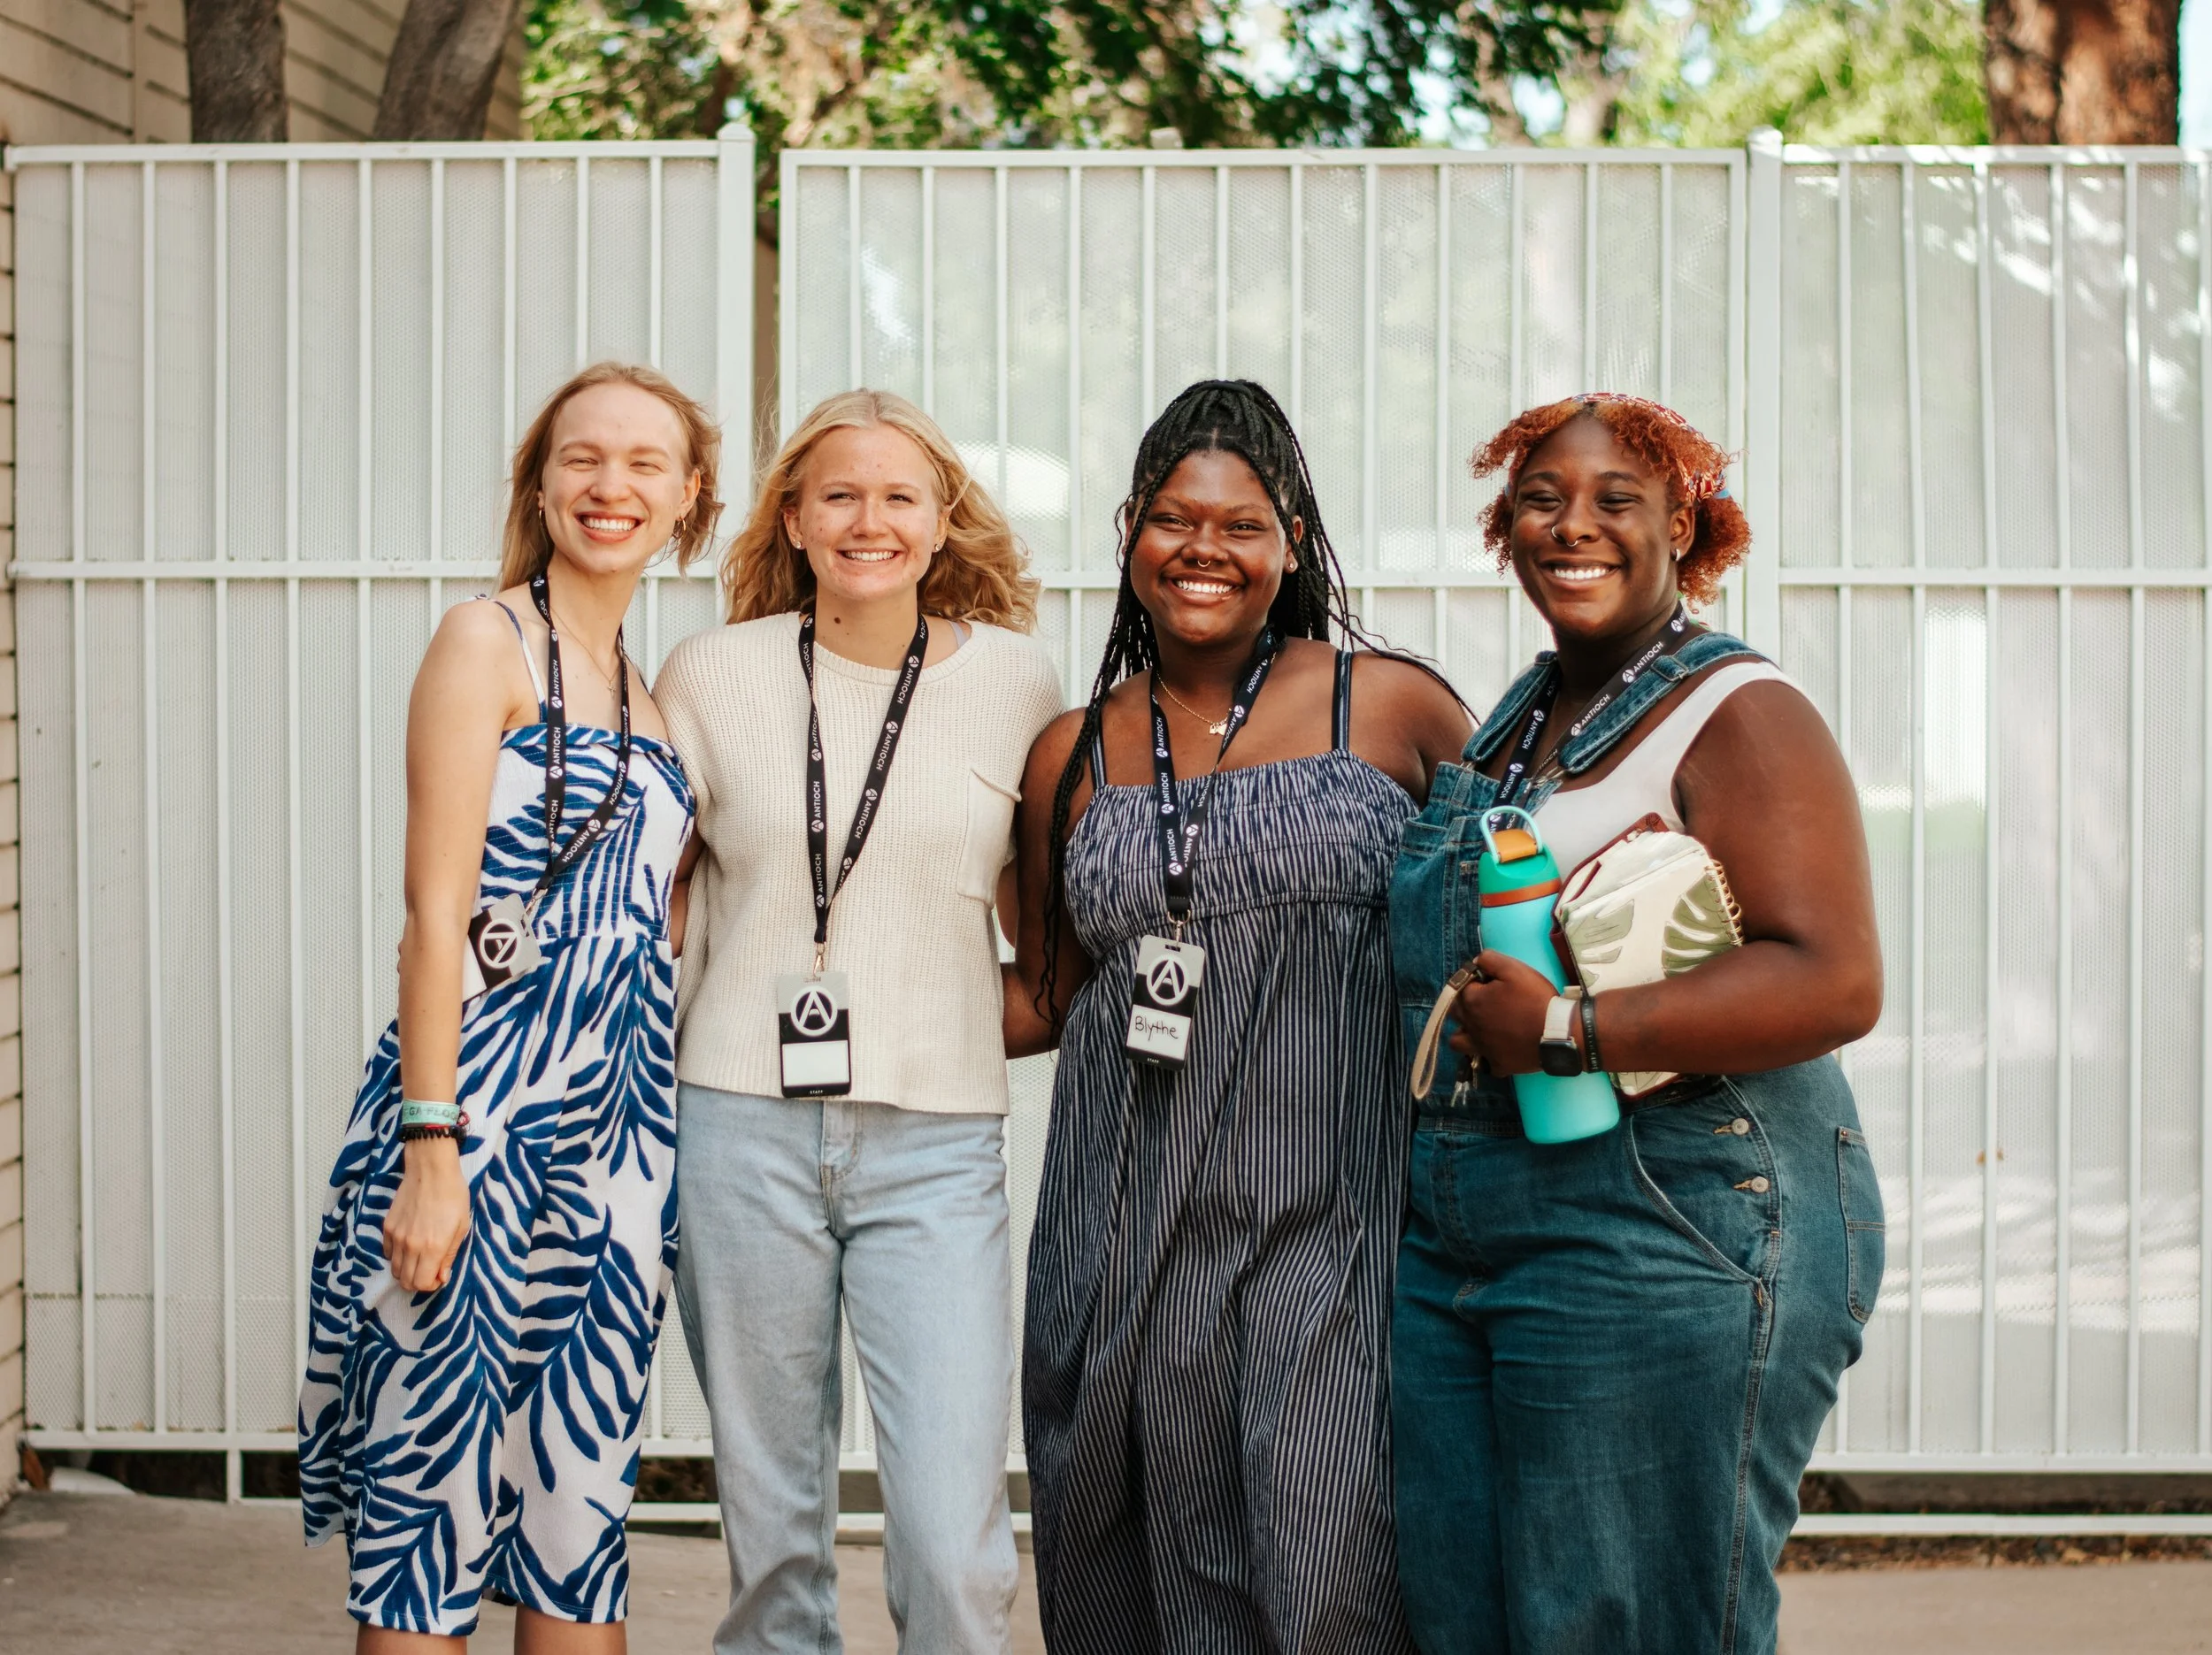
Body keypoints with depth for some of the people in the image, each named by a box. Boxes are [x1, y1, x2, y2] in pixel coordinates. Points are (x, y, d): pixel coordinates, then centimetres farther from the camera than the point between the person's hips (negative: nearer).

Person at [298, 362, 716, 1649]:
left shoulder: (653, 695, 16)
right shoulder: (489, 642, -3)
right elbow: (439, 911, -10)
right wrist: (432, 1146, -17)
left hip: (622, 1132, 7)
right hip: (482, 1107, -6)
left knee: (583, 1491, 9)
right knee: (433, 1490, -4)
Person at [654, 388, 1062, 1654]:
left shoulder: (1015, 681, 4)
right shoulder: (713, 675, 4)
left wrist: (960, 1027, 3)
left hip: (938, 1144, -1)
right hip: (747, 1124, 1)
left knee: (954, 1547, -9)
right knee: (771, 1527, 8)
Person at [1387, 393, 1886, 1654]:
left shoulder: (1737, 715, -8)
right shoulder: (1514, 723, 18)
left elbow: (1835, 982, -20)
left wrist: (1572, 1030, -22)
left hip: (1675, 1237, -8)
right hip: (1453, 1240, 8)